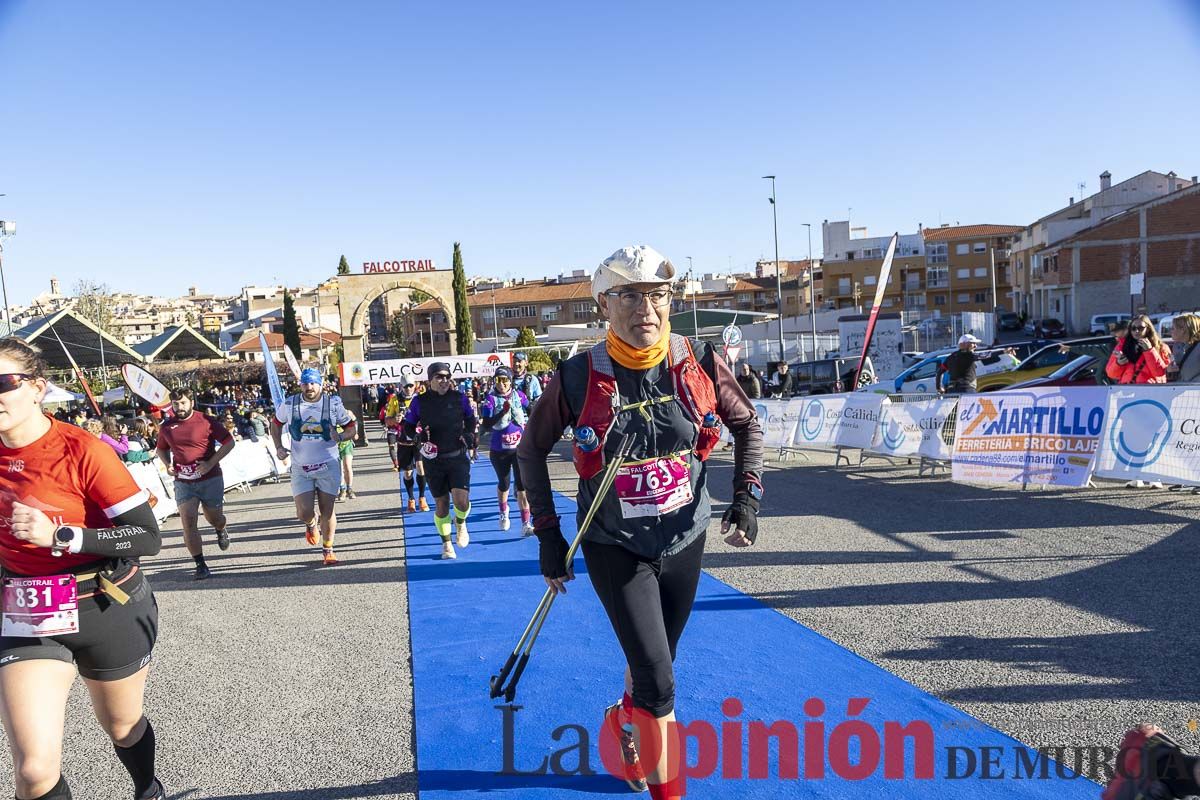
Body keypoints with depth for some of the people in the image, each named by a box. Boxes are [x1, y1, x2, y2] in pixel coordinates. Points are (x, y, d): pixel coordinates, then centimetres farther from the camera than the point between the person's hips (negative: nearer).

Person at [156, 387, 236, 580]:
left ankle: (222, 529, 49)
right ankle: (201, 565, -1)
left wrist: (211, 463, -15)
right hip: (183, 482, 3)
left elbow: (229, 442, -6)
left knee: (214, 518, 10)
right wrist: (167, 464, 1)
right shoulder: (166, 427, 4)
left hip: (210, 479, -2)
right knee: (188, 522, -9)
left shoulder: (206, 421, -9)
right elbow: (161, 449, 21)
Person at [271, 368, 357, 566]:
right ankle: (311, 524, 32)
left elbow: (352, 427, 2)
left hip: (328, 466, -1)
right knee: (304, 512, -7)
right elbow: (276, 424, 15)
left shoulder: (333, 403, -6)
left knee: (327, 511, 2)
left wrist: (339, 437, -19)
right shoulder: (289, 404, -3)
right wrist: (278, 447, 1)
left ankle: (328, 550, 22)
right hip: (300, 468, 1)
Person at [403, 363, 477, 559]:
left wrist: (468, 434, -3)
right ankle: (446, 544, 29)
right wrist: (418, 436, -14)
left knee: (462, 500, -15)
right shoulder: (419, 402, -2)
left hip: (458, 457, 0)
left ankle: (460, 523, 20)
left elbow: (470, 419, 15)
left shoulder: (459, 398, -1)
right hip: (433, 460, 1)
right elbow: (407, 427, 6)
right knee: (441, 504, 8)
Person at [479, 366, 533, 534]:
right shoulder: (490, 399, -12)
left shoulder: (518, 395, -4)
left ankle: (526, 523, -5)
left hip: (520, 447, 0)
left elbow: (530, 412, 17)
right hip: (499, 450, 0)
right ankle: (503, 512, 47)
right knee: (503, 484, 19)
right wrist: (503, 411, -29)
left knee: (522, 485, -9)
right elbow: (485, 426, -21)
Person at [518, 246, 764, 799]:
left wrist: (747, 495, -6)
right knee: (658, 682, -7)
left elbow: (747, 424, 5)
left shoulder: (699, 363, -11)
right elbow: (531, 451, -2)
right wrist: (548, 535, -3)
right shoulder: (578, 378, -16)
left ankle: (624, 724, 54)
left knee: (653, 667, 21)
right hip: (614, 547, -3)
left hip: (685, 540, 3)